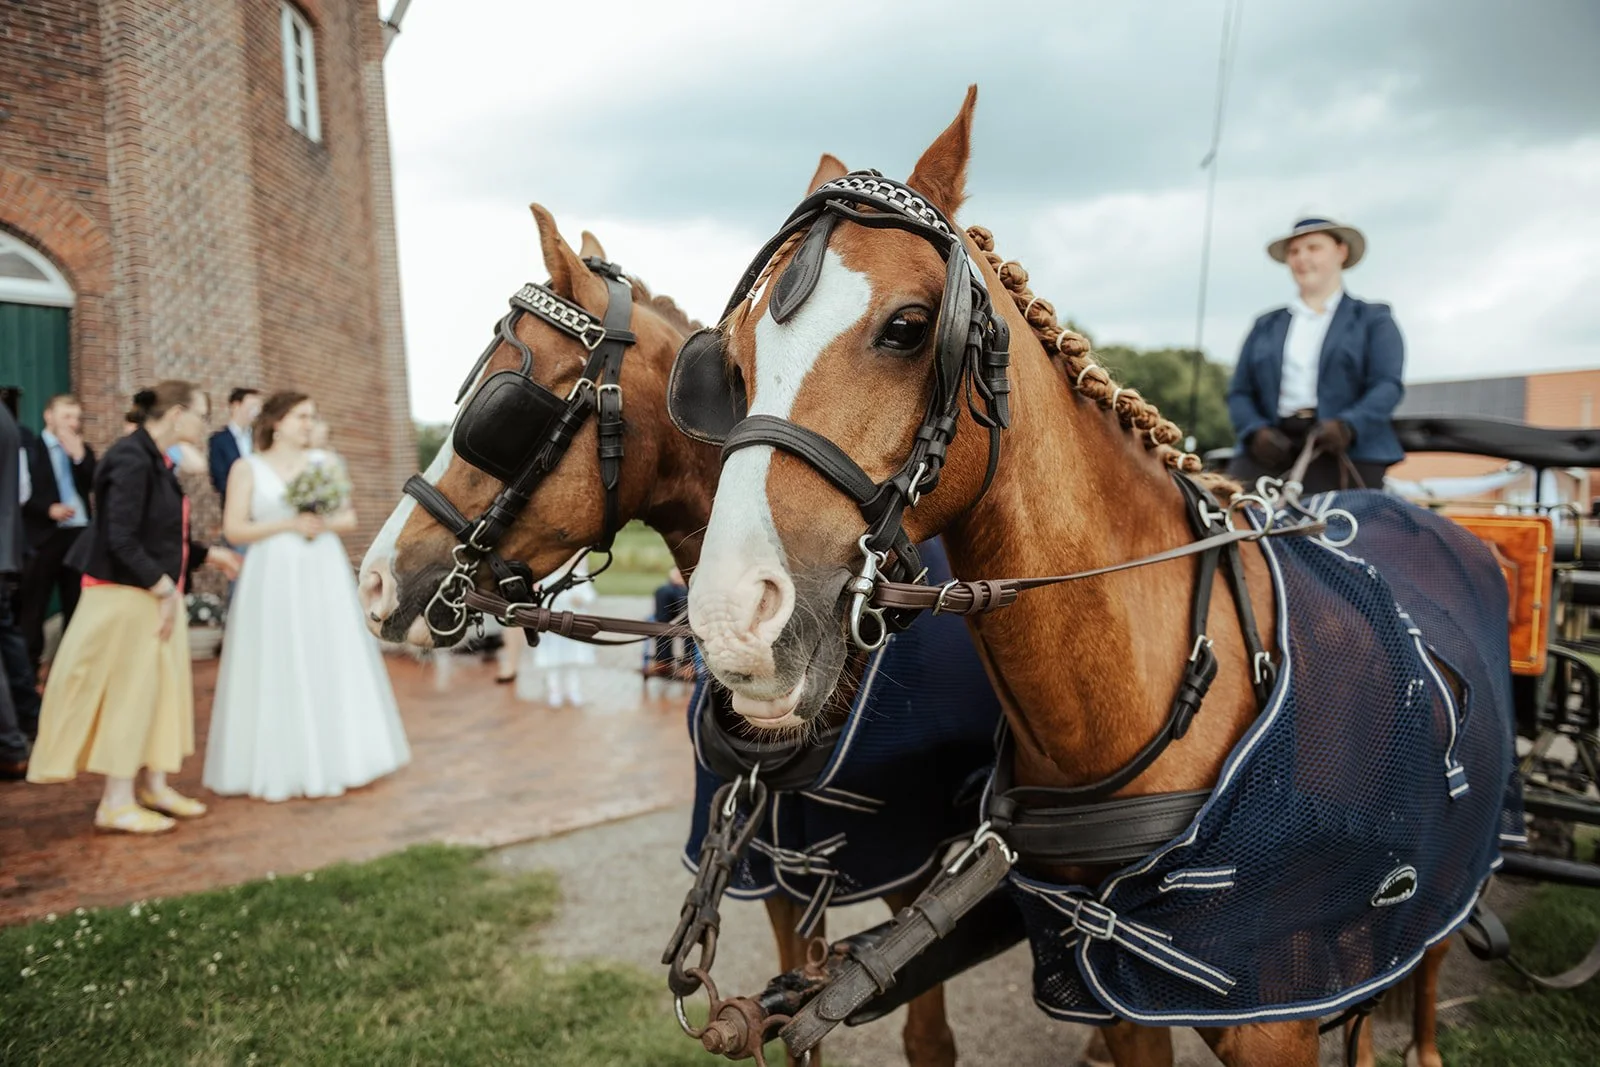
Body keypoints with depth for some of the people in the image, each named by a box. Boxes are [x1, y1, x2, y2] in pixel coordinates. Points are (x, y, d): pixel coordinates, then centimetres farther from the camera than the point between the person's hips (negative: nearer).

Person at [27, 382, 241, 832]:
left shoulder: (156, 461, 10)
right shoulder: (132, 459, -18)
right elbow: (121, 540, -22)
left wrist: (209, 554, 16)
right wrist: (164, 588, -19)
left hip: (158, 592, 9)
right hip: (127, 594, -9)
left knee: (164, 686, 13)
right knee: (127, 689, -1)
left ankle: (156, 787, 24)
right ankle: (117, 803, 11)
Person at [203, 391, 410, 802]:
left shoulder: (322, 462, 11)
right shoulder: (247, 468, 2)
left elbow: (349, 517, 11)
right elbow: (234, 530, -4)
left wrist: (324, 523, -10)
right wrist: (288, 524, -14)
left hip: (324, 573, 3)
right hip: (274, 578, -3)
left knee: (333, 664, 4)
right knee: (277, 671, -2)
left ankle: (335, 757, 14)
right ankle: (281, 766, 7)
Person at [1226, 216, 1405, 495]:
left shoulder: (1373, 319, 14)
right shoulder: (1266, 325, 21)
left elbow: (1387, 386, 0)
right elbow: (1240, 393, 14)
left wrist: (1348, 426, -19)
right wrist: (1256, 431, -8)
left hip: (1348, 454, -2)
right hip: (1271, 451, 2)